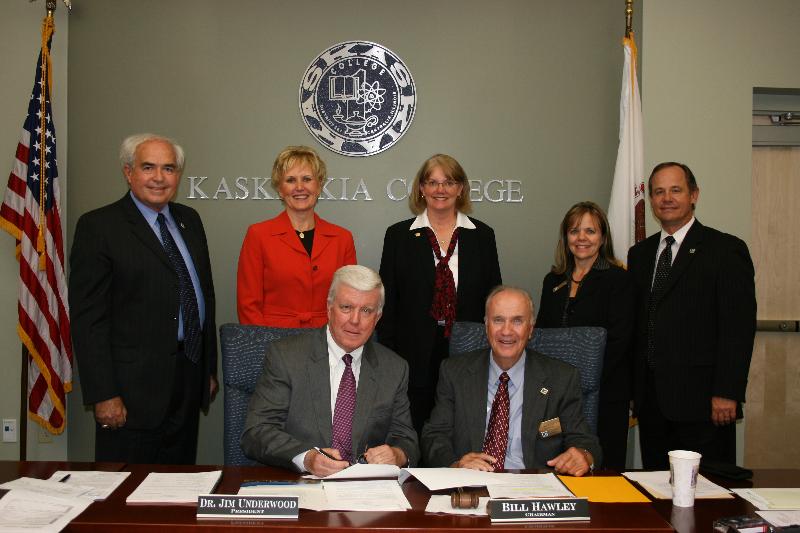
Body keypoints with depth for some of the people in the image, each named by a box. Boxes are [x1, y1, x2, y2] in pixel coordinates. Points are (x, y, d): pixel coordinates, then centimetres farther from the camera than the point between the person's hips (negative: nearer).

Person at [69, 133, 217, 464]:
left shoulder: (189, 220, 12)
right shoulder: (98, 227, -8)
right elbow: (87, 318, -12)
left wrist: (209, 369, 14)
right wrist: (103, 395, -16)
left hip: (190, 382, 6)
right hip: (134, 386, -6)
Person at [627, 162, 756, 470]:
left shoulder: (727, 250, -3)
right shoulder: (640, 254, 15)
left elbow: (739, 327, -9)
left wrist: (726, 393, -14)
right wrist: (633, 388, 9)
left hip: (701, 399, -5)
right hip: (650, 400, 5)